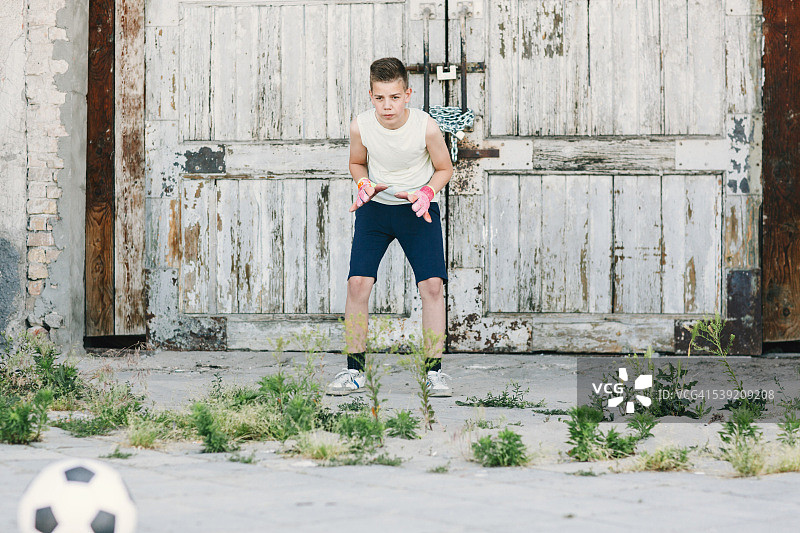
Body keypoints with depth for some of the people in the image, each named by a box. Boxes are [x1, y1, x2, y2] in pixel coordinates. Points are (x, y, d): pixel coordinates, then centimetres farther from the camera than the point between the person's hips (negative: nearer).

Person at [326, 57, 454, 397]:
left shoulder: (426, 127, -21)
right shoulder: (361, 126, -16)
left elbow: (444, 168, -3)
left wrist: (427, 193, -20)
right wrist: (364, 185, -15)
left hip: (418, 209, -1)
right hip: (375, 208, 1)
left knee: (432, 284, -13)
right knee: (357, 282, -11)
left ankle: (433, 371, -1)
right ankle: (354, 372, 0)